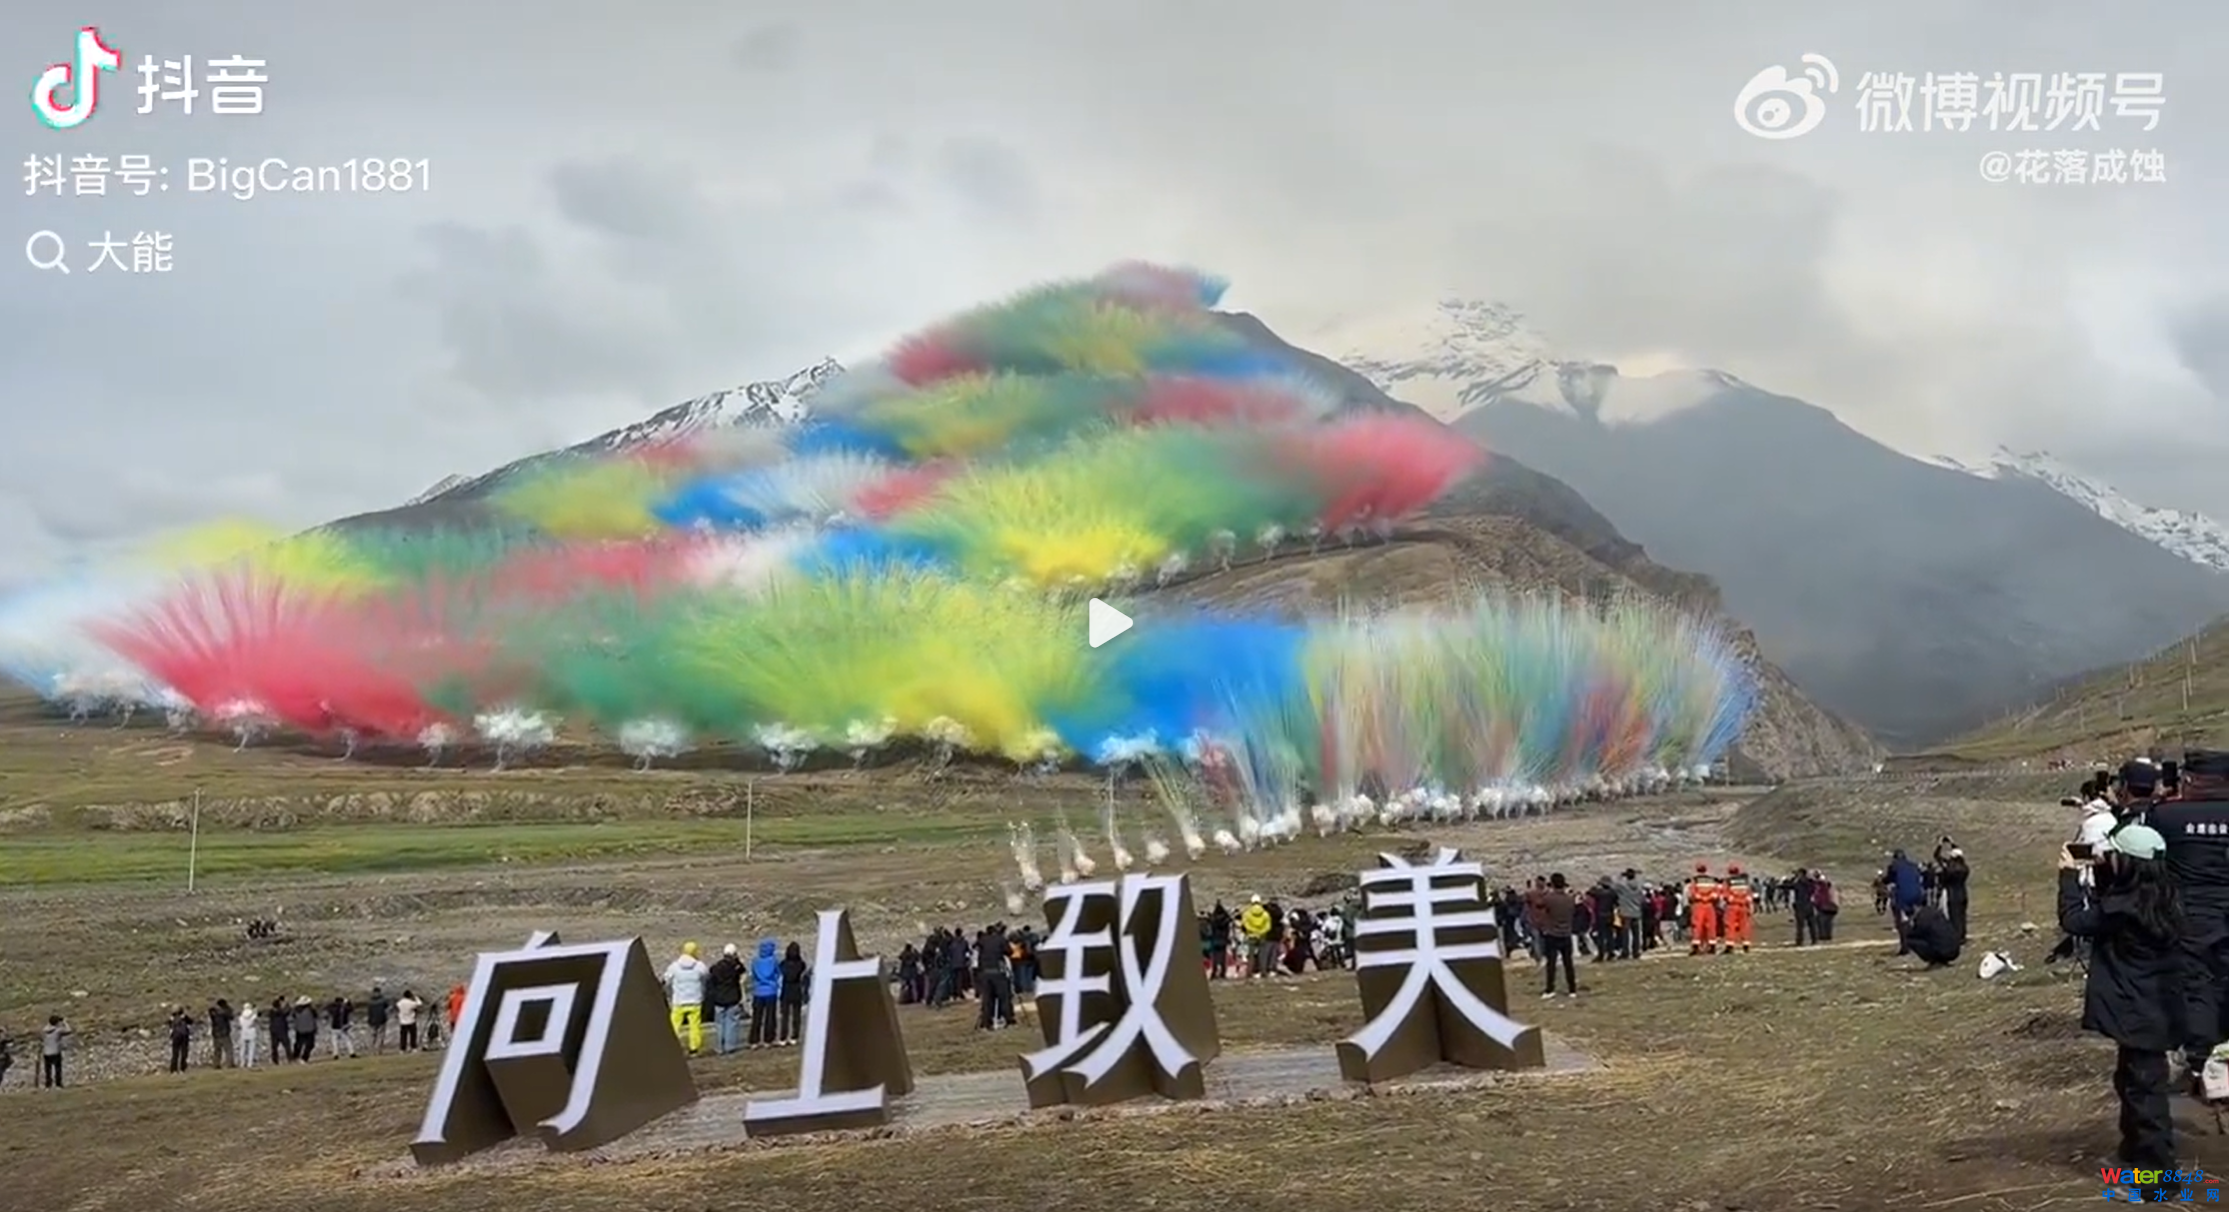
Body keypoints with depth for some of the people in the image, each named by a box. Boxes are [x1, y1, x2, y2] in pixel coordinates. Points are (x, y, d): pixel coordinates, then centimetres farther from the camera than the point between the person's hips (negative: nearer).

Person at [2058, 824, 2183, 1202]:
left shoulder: (2126, 908, -24)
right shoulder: (2158, 898, 3)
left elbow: (2075, 920, -16)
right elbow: (2105, 908, 18)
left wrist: (2070, 875, -6)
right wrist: (2098, 872, 6)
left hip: (2140, 1014, -9)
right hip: (2153, 1010, 9)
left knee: (2145, 1090, -3)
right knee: (2131, 1081, 24)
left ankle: (2157, 1175, 3)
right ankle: (2135, 1150, 38)